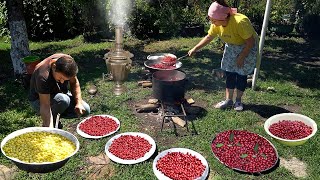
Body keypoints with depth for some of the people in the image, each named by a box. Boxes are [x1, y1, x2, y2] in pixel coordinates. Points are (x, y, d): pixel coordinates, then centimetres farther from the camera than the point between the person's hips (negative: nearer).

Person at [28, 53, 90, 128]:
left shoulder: (67, 62, -20)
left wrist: (79, 103, -17)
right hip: (39, 100, -6)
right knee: (63, 99, -37)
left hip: (61, 93, 6)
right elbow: (45, 106, -37)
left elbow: (74, 83, -5)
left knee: (85, 110, -12)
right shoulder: (43, 76, -37)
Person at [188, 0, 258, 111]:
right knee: (229, 73, 3)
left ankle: (238, 100, 15)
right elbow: (208, 37, -1)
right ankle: (228, 100, 12)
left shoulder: (240, 22, -36)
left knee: (241, 74, -1)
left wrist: (241, 57, -21)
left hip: (247, 47, -5)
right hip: (231, 47, 5)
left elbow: (251, 42, -27)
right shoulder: (216, 24, -17)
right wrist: (195, 49, -6)